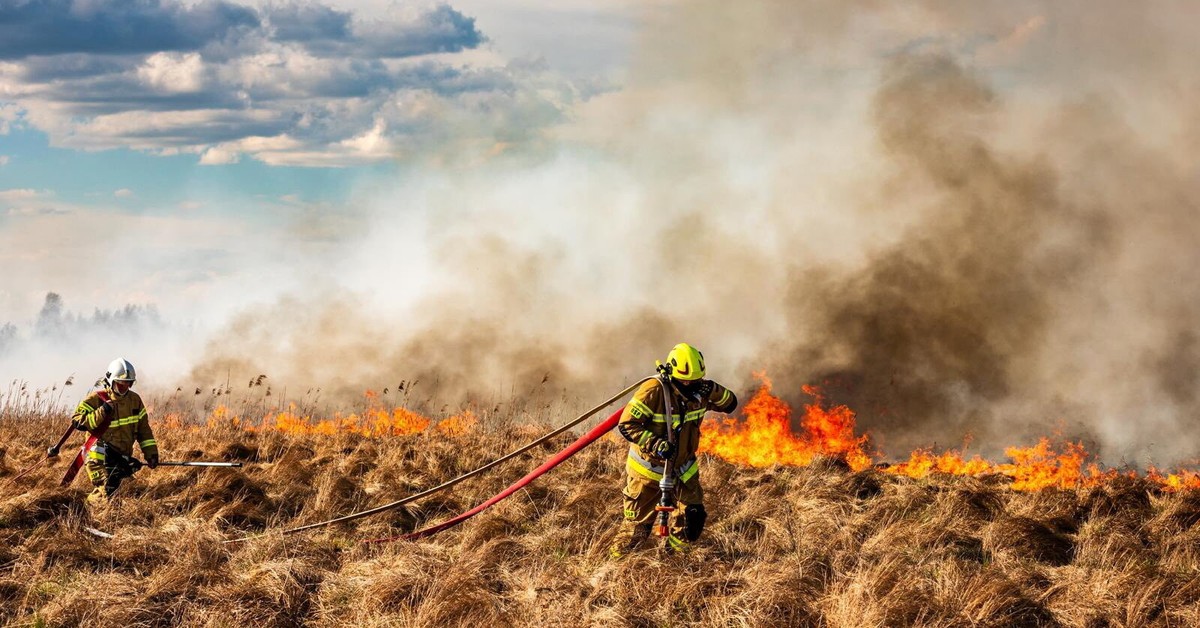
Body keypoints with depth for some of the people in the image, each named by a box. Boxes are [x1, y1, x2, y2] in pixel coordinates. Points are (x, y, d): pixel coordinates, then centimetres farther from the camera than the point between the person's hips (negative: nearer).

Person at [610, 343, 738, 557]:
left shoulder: (699, 390, -8)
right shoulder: (654, 391, -26)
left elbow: (731, 404, 0)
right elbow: (626, 425, -25)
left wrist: (714, 392, -21)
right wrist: (654, 443, -37)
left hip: (683, 468, 5)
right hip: (649, 468, -5)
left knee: (693, 516, 5)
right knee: (638, 524, 2)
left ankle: (674, 555, 28)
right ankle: (618, 559, 21)